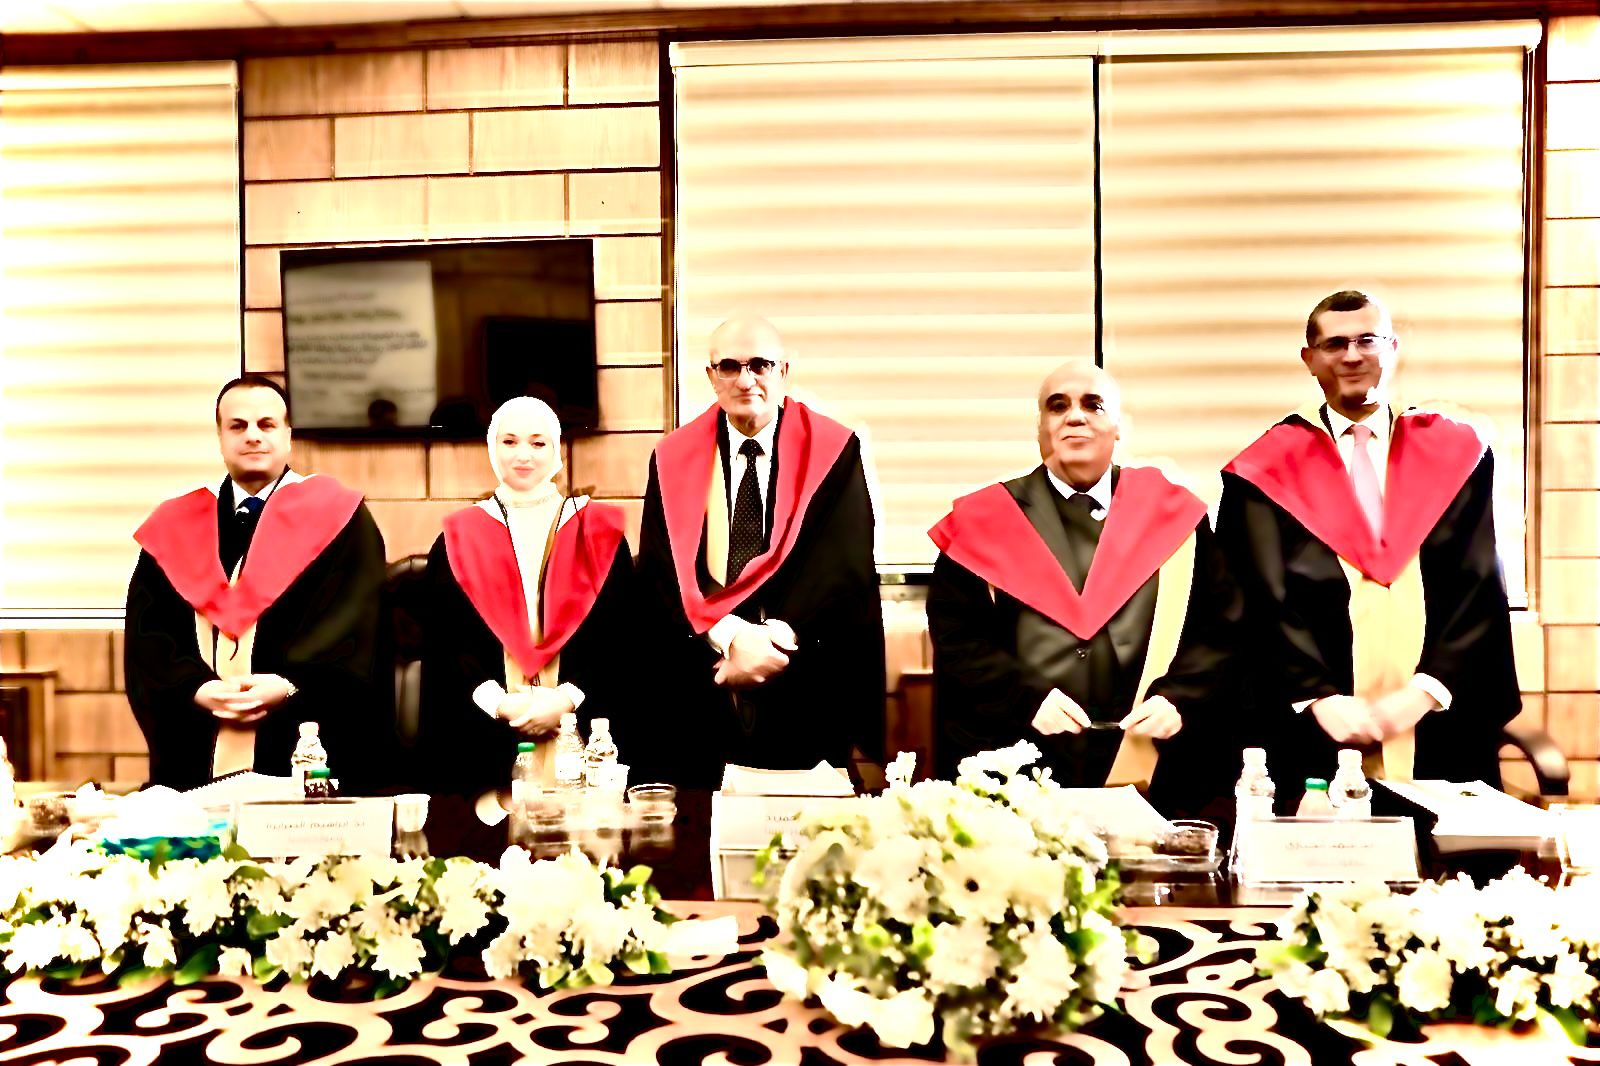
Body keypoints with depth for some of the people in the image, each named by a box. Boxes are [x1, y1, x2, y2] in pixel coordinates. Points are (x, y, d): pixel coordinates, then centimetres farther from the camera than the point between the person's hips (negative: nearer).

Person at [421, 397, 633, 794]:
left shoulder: (598, 533, 6)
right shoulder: (459, 540, 8)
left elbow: (619, 635, 2)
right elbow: (442, 643, 3)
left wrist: (568, 698, -11)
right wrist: (496, 701, -11)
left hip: (579, 731, 0)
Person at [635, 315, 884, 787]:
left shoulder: (833, 451, 0)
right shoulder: (674, 459, 6)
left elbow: (845, 566, -7)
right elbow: (660, 571, -2)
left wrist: (778, 638, -17)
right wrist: (728, 636, -17)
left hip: (807, 692, -1)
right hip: (699, 691, 2)